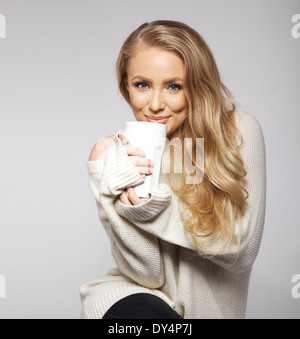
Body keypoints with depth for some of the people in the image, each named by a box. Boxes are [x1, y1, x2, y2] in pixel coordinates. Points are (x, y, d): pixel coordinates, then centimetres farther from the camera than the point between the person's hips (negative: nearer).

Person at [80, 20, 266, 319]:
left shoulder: (240, 132, -13)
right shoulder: (113, 153, -10)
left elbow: (241, 253, -14)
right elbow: (148, 274, -11)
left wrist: (158, 208, -26)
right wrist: (122, 200, -28)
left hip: (214, 305, 2)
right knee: (144, 311, -32)